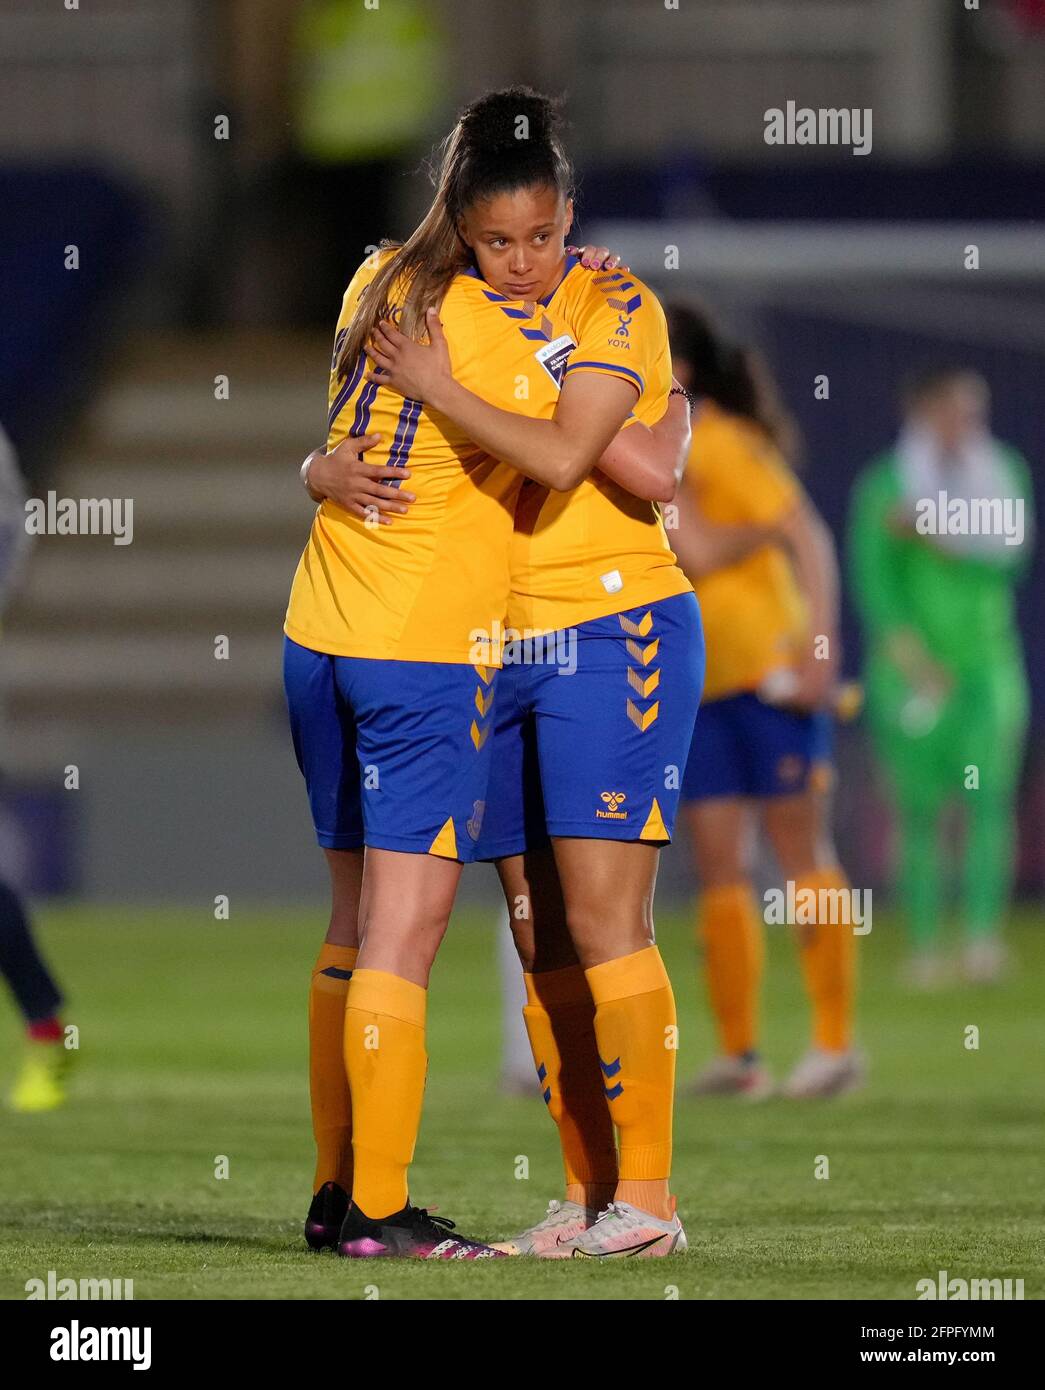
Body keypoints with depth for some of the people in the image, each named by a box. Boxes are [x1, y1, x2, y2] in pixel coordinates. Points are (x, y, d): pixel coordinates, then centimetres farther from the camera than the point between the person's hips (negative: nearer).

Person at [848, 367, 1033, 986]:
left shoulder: (1002, 473, 10)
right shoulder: (884, 487, 2)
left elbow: (1011, 546, -5)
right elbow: (873, 573, -7)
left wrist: (929, 532, -13)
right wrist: (909, 651, -18)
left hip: (987, 661, 2)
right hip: (914, 671, -2)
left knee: (991, 794, -15)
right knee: (920, 808, -4)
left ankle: (985, 934, -24)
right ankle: (925, 947, 0)